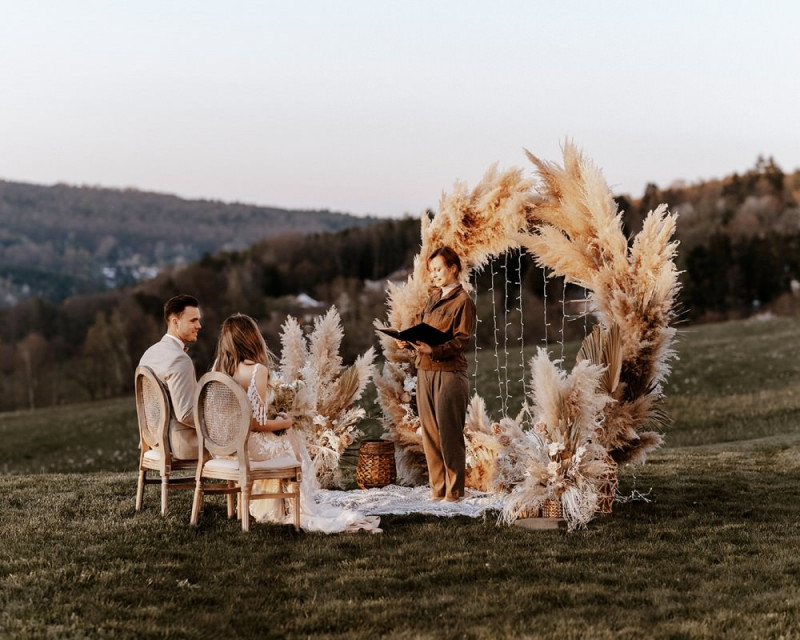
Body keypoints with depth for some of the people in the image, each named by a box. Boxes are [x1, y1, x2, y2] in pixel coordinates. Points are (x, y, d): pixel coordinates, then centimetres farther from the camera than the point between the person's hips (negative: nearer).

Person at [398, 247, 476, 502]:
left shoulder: (463, 301, -4)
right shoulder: (433, 298, 18)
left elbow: (462, 340, -12)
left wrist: (436, 349, -26)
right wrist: (408, 341, -2)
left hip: (449, 373, -7)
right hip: (425, 372, 7)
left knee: (449, 433, -5)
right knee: (430, 433, 8)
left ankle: (454, 490, 2)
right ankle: (437, 488, 15)